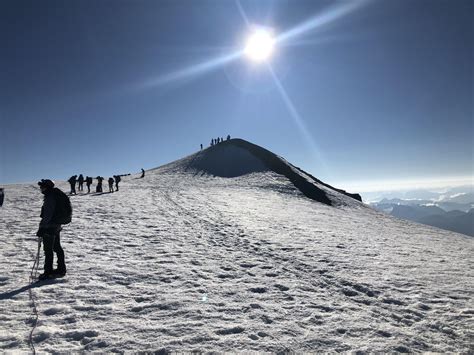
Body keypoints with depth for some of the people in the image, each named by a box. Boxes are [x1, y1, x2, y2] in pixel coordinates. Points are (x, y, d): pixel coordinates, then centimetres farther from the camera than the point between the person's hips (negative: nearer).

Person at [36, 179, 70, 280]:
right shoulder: (57, 194, 10)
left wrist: (41, 228, -21)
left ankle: (48, 272, 6)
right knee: (57, 248, 18)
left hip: (50, 226, -10)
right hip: (56, 226, 10)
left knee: (48, 250, -1)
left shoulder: (50, 198, -20)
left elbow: (47, 215, -23)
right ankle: (61, 270, 27)